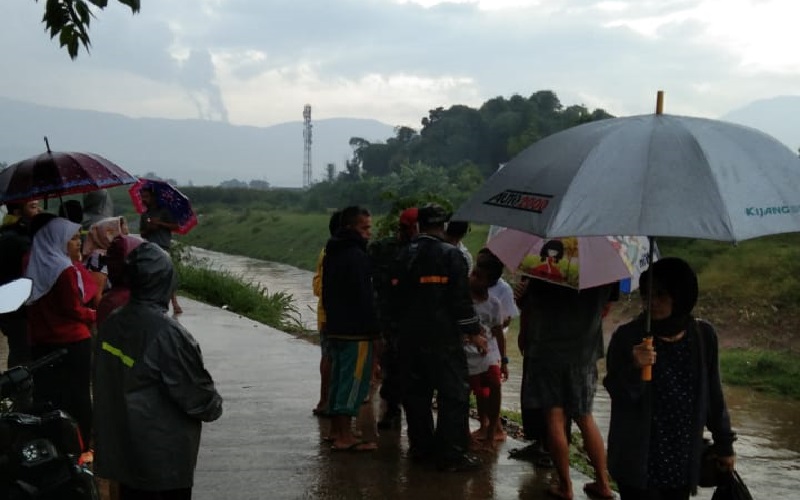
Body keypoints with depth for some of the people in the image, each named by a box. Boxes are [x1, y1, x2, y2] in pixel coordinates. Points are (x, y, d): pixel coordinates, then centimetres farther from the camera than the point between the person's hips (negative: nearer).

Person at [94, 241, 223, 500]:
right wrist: (214, 407, 4)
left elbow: (103, 381, 9)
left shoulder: (111, 324, -3)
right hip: (164, 456, -7)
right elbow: (196, 394, -18)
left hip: (121, 448, 7)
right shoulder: (167, 333, -26)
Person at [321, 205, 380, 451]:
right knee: (355, 380, -5)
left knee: (339, 377, 16)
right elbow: (364, 297, -20)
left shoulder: (332, 253, 14)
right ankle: (345, 437, -4)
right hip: (356, 330, -10)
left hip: (335, 327, 10)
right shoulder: (357, 256, -17)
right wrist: (374, 328, -14)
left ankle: (336, 430, 25)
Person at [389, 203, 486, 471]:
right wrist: (474, 332, -5)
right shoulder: (451, 255, -10)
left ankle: (420, 446, 21)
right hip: (443, 338, -6)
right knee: (453, 394, -1)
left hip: (409, 337, 6)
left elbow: (395, 296, 16)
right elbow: (461, 298, -13)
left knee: (415, 393, 14)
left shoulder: (404, 256, 9)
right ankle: (451, 454, -3)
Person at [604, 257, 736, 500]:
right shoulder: (627, 337, -9)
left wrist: (724, 444, 15)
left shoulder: (703, 336, -1)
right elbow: (617, 393, -9)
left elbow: (713, 394, 9)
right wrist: (634, 368, -29)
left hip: (684, 460, 3)